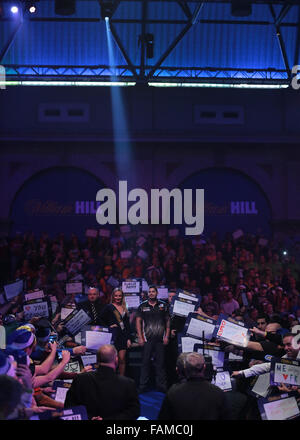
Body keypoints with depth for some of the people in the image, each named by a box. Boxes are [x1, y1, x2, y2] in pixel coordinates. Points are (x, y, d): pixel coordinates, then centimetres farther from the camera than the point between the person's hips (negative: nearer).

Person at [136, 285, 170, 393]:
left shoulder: (163, 305, 9)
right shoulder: (142, 306, 6)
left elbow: (167, 321, 10)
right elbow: (138, 322, 5)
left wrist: (167, 336, 1)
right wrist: (140, 337, -3)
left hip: (160, 339, 1)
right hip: (147, 339, -1)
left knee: (160, 363, 3)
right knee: (145, 362, -1)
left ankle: (161, 386, 9)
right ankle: (143, 387, 5)